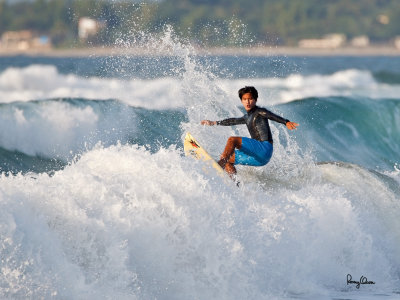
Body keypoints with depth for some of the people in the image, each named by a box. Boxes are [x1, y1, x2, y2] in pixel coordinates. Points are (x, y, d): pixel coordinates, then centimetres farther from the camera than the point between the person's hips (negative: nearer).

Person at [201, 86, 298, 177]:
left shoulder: (260, 112, -1)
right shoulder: (248, 117, 24)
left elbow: (273, 116, -20)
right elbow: (233, 121, 40)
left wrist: (286, 122, -40)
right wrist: (214, 123, 50)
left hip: (264, 148, -9)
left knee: (232, 140, -19)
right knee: (228, 159, 11)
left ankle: (220, 164, -34)